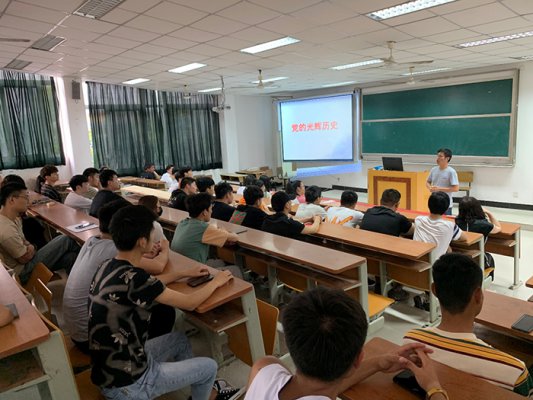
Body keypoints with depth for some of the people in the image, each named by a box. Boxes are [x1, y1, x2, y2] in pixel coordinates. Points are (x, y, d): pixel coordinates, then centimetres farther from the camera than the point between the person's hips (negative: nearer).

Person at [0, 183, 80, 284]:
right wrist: (31, 248, -1)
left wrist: (28, 245, -7)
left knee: (70, 258, -4)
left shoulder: (13, 218, -1)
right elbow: (25, 258, -21)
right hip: (23, 273, -9)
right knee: (65, 240, -11)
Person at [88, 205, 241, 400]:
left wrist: (185, 273, 18)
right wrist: (216, 282, -1)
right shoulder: (132, 278, -30)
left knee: (179, 339, 25)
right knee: (209, 367, 8)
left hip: (109, 368, 8)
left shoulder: (109, 267, -4)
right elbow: (189, 303, -18)